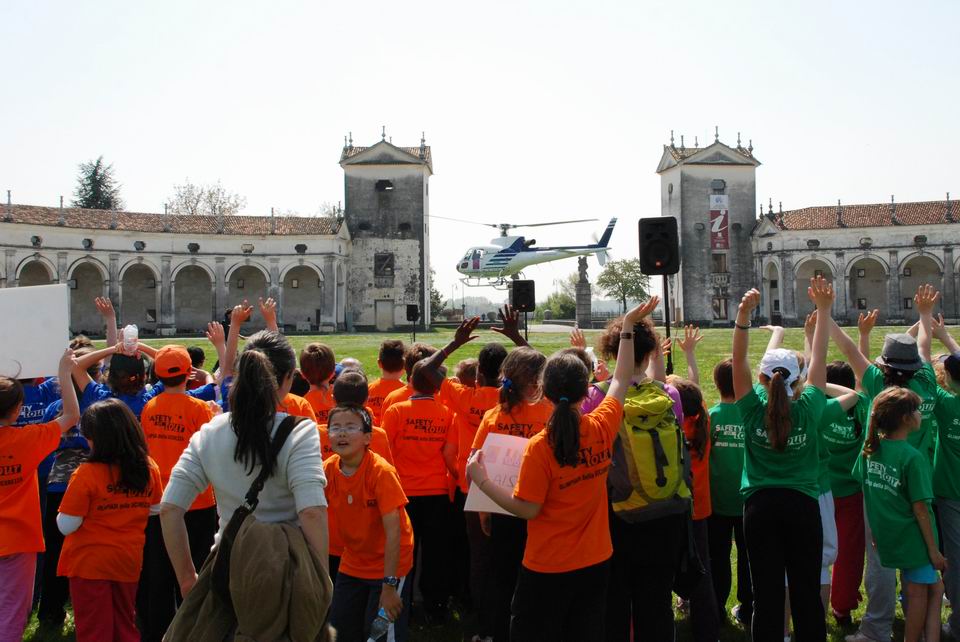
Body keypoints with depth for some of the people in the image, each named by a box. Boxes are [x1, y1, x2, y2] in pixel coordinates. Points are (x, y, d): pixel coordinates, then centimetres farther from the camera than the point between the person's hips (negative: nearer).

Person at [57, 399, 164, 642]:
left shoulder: (87, 474, -21)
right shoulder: (149, 468, -7)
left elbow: (66, 526, -16)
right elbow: (156, 509, 7)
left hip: (90, 563, -4)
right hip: (129, 560, 4)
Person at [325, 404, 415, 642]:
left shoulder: (381, 472, -24)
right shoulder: (327, 469, -9)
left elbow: (393, 530, -25)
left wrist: (389, 586, -27)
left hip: (389, 564, -5)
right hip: (351, 564, 5)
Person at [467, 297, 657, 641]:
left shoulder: (539, 447, -22)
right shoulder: (602, 428, -10)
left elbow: (527, 509, -16)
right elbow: (621, 381, 6)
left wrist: (482, 481, -9)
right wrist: (628, 328, 13)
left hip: (548, 567, -4)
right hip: (595, 561, 4)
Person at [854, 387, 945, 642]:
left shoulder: (870, 447, -2)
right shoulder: (912, 457, -21)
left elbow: (864, 488, 7)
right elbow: (920, 508, -18)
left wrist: (874, 529, 17)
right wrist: (934, 549, -9)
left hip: (886, 536, 7)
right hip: (913, 538, -6)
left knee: (934, 587, 19)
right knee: (918, 594, 10)